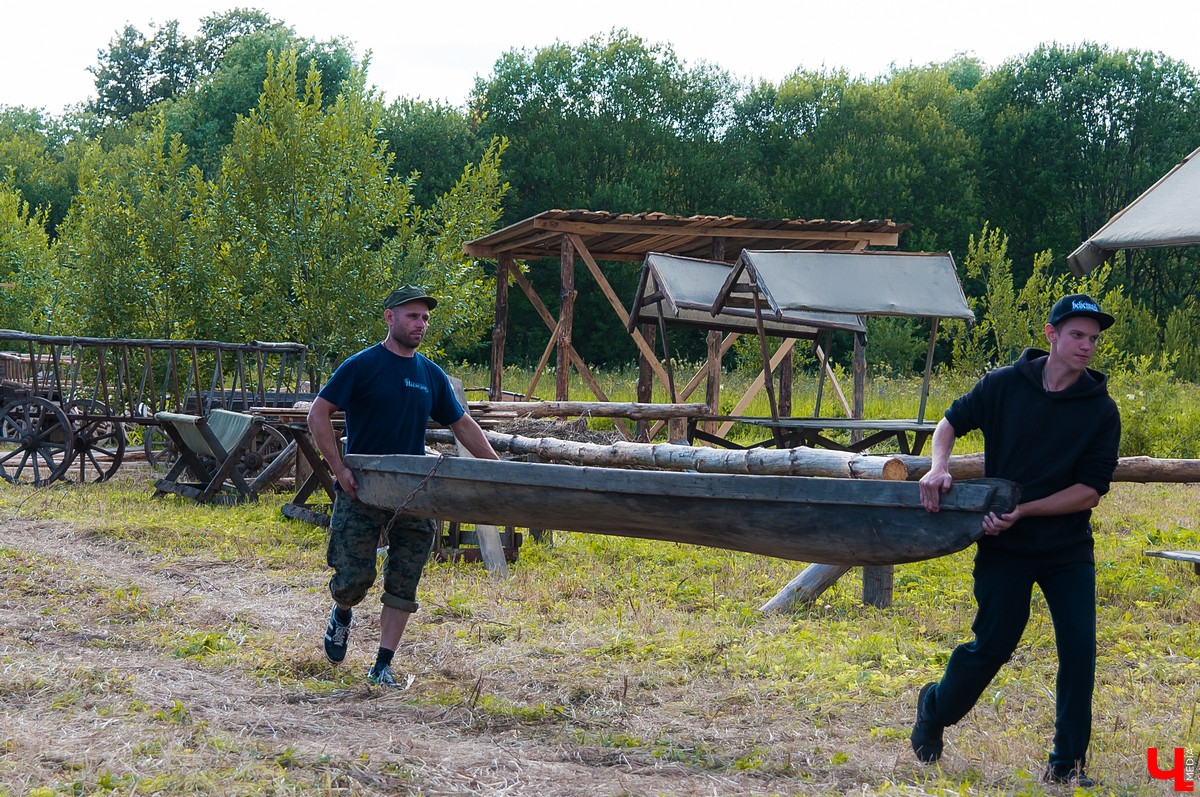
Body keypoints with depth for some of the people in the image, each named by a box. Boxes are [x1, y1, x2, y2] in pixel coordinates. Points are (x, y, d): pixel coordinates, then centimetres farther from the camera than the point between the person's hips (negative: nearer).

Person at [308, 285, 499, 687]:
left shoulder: (432, 375, 10)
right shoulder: (362, 366, -5)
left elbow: (463, 426, 19)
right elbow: (318, 415, -7)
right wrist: (339, 468, -13)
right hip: (361, 492, -4)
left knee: (402, 586, 1)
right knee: (353, 578, -6)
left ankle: (383, 665, 8)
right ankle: (341, 615, 28)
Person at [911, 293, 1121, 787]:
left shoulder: (1101, 409, -6)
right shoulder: (1004, 386, -6)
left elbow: (1091, 490, -10)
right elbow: (951, 423, 8)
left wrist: (1023, 511, -20)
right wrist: (939, 467, -12)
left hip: (1068, 548, 1)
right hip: (1004, 547, -1)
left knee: (1079, 648, -7)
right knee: (993, 644, -1)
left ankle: (1067, 764, 6)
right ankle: (934, 709, 28)